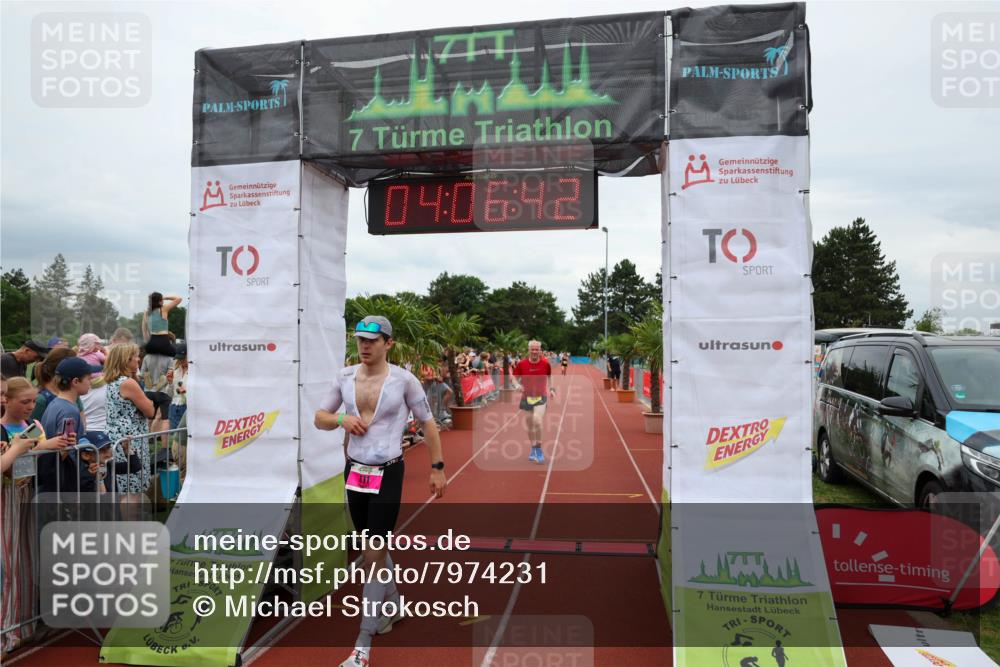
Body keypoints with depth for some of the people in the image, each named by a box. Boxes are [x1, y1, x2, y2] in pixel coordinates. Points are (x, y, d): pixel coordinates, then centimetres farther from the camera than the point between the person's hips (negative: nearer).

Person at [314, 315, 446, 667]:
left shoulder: (403, 379, -11)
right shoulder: (345, 376, 1)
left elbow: (428, 423, -3)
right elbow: (319, 418, 9)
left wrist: (437, 469, -2)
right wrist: (341, 418, -13)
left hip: (387, 474, -5)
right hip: (354, 471, 5)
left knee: (373, 555, -5)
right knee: (373, 547, 19)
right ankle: (393, 603, 45)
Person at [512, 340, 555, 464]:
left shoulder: (545, 363, -6)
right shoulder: (521, 364, -6)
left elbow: (550, 377, 13)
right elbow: (515, 377, 6)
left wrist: (552, 388, 3)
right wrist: (518, 386, -12)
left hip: (541, 397, -2)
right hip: (527, 397, 2)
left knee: (537, 421, -21)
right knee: (529, 425, 10)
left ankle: (539, 450, -5)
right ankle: (533, 449, 32)